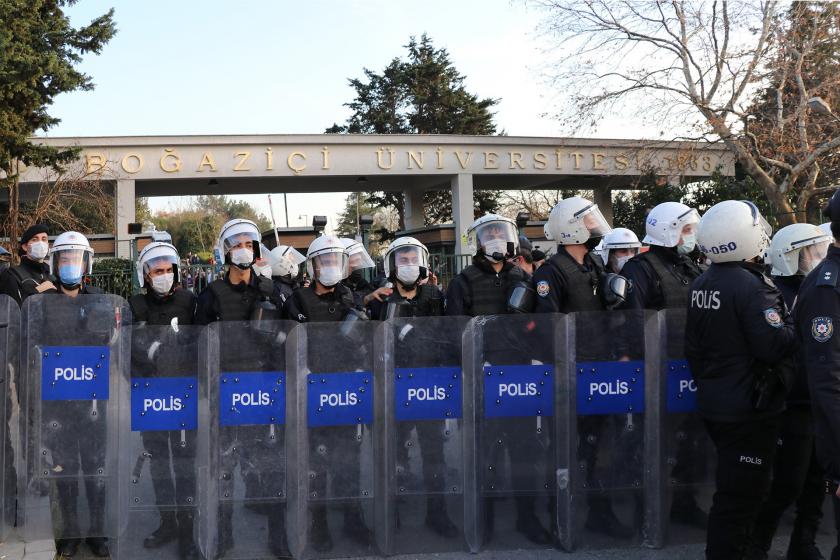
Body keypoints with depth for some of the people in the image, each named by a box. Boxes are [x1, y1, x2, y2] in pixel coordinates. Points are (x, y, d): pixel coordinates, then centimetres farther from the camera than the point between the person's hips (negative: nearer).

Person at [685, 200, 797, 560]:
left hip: (713, 405, 9)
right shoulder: (752, 287, -20)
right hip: (749, 409, -9)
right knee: (740, 496, 1)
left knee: (733, 487, 23)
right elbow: (775, 347, -24)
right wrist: (793, 324, -5)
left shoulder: (702, 284, 6)